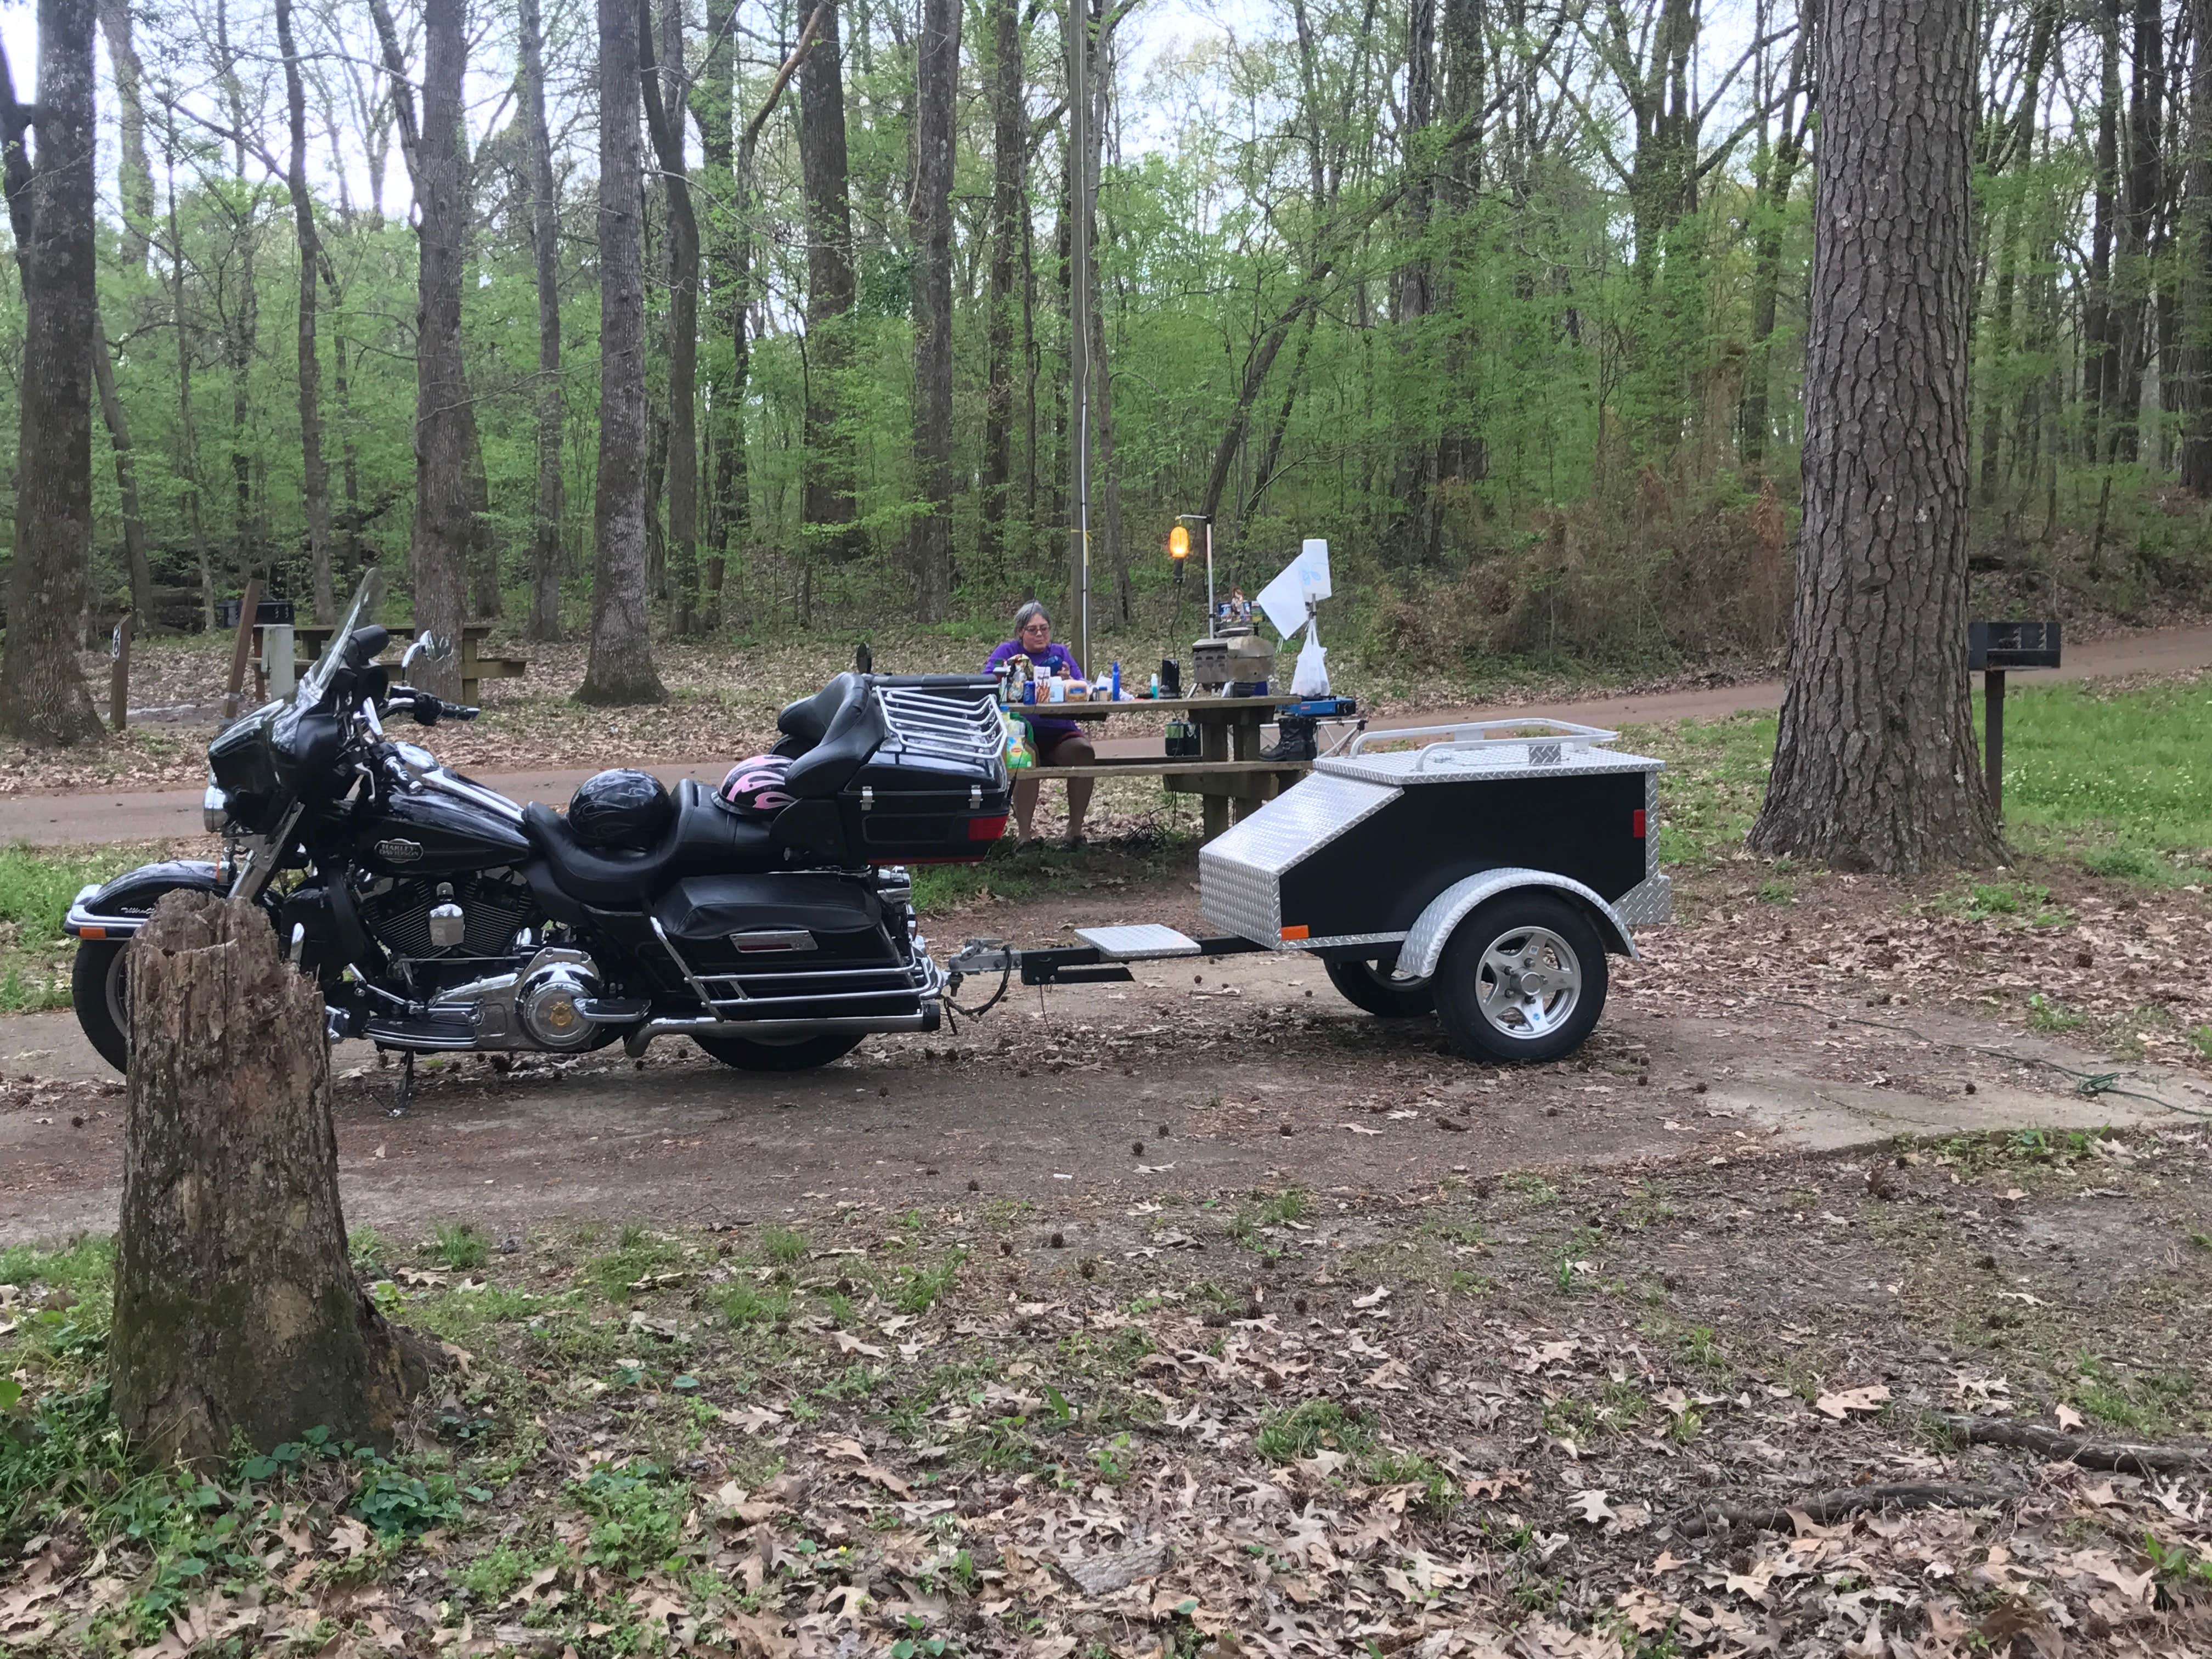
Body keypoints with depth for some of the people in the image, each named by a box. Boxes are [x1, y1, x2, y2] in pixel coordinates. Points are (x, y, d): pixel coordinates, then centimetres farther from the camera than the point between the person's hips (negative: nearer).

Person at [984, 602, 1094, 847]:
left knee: (1084, 751, -28)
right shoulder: (1008, 651, 10)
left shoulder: (1060, 653, 16)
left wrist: (1068, 681, -16)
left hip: (1059, 733, 3)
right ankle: (1023, 834, -28)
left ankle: (1075, 829, -18)